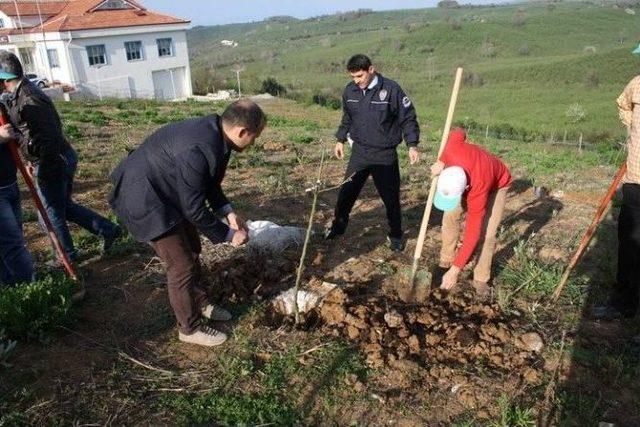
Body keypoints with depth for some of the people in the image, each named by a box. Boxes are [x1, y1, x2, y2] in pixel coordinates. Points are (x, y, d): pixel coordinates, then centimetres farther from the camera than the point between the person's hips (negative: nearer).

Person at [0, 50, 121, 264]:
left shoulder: (27, 99, -21)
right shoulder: (19, 94, 10)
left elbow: (50, 136, -25)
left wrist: (43, 170, -20)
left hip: (53, 163, -9)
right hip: (63, 158, 9)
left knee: (51, 214, 9)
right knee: (65, 206, 21)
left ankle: (67, 256, 26)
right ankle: (107, 229, 21)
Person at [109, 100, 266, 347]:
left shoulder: (215, 134, -6)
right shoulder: (197, 150, -36)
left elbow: (209, 183, 8)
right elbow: (194, 209, -28)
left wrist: (228, 213, -3)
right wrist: (228, 234, -17)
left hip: (169, 194, 10)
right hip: (145, 200, -10)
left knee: (191, 251, 20)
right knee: (182, 265, -2)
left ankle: (202, 303, 40)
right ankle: (190, 328, 17)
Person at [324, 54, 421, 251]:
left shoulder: (391, 89, -15)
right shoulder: (349, 91, -1)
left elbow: (408, 118, -9)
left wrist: (412, 145, -17)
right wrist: (341, 140, 16)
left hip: (385, 154, -3)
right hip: (359, 151, 4)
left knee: (391, 196, 6)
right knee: (347, 191, 6)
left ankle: (396, 235, 25)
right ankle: (338, 226, 27)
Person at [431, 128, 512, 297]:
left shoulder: (477, 191, -45)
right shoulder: (453, 149, -40)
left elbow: (472, 234, -38)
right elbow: (459, 133, -14)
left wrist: (455, 271, -36)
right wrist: (441, 162, -17)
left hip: (497, 184, -5)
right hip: (472, 176, 5)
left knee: (486, 233, -15)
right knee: (450, 216, -3)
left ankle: (481, 279, 1)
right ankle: (446, 260, 14)